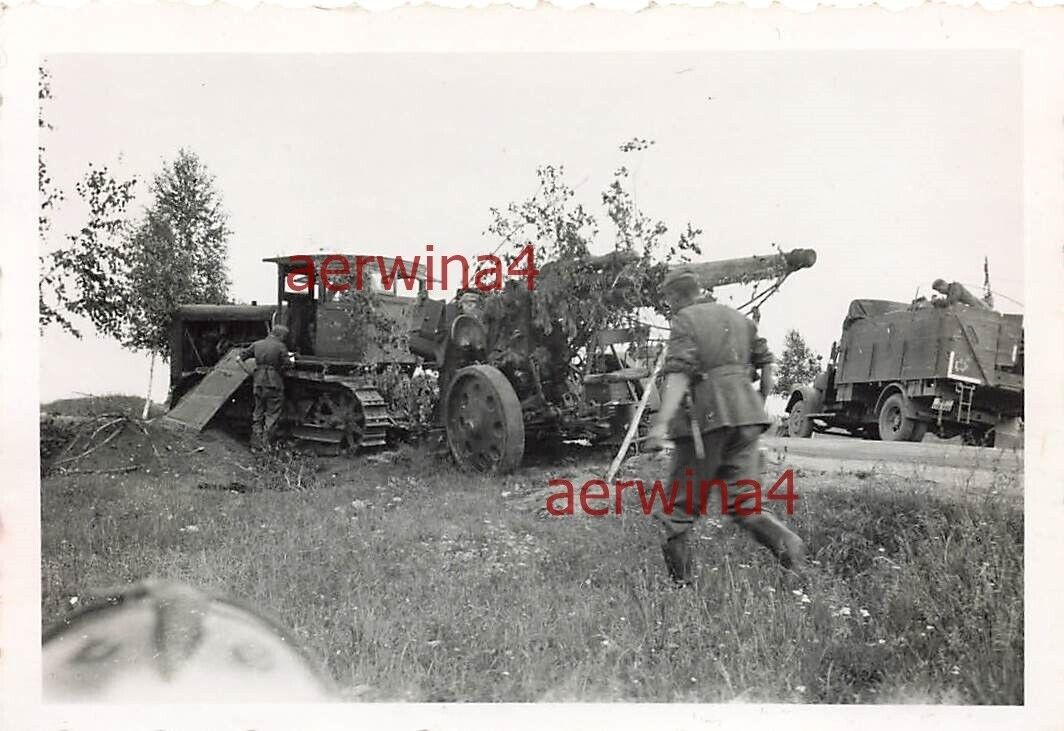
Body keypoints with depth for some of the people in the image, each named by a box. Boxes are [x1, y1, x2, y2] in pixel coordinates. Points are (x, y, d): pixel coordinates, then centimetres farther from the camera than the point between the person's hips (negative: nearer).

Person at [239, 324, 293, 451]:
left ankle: (255, 445, 17)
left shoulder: (257, 344, 7)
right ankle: (266, 445, 2)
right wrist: (291, 360, 13)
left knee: (258, 414, 14)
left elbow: (243, 354, 16)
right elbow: (287, 363, -7)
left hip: (259, 383, 5)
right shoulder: (280, 346, -9)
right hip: (274, 384, -5)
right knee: (272, 415, 4)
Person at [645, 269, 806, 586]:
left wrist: (662, 422, -23)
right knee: (741, 498, 9)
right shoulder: (737, 316, 20)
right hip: (746, 411, 6)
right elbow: (765, 363, 19)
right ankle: (786, 543, -14)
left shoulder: (684, 321, 0)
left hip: (707, 416, -6)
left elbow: (679, 373, -15)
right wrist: (761, 405, 31)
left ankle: (680, 578, 12)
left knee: (683, 500, 6)